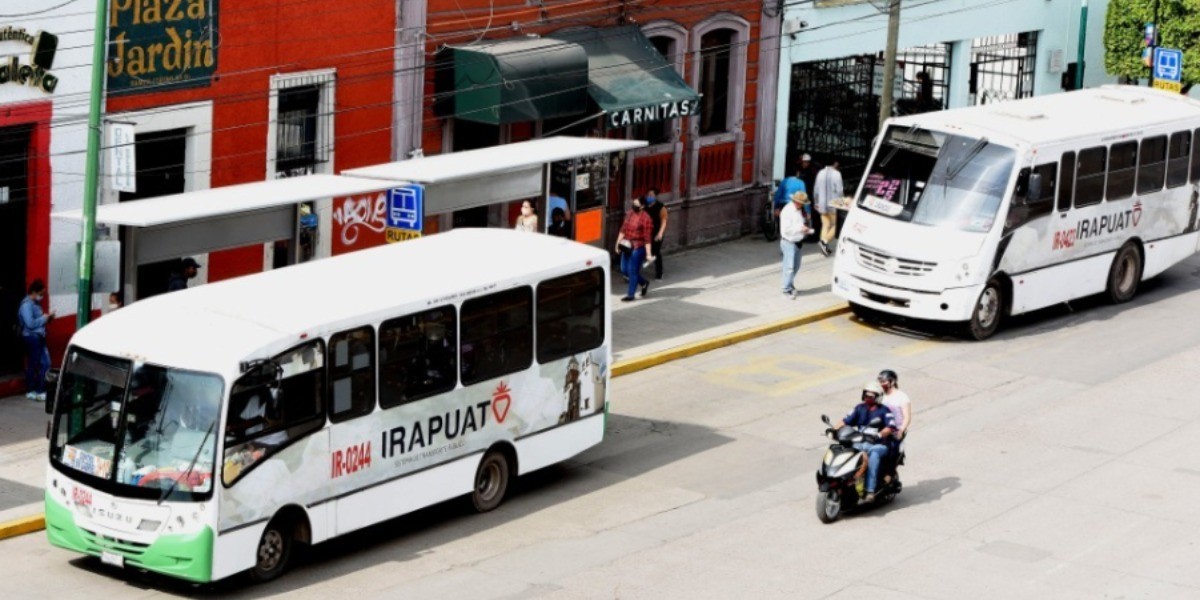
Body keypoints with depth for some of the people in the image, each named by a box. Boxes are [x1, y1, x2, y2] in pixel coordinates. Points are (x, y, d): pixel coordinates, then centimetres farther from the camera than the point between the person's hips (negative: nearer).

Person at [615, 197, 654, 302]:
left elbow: (647, 238, -16)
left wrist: (648, 254, -17)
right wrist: (618, 243, 9)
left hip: (638, 247, -8)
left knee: (632, 270, -2)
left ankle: (631, 295, 11)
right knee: (624, 269, 13)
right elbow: (623, 229, 13)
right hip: (627, 246, 8)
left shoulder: (645, 218, -16)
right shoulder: (630, 214, 6)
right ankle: (644, 283, 33)